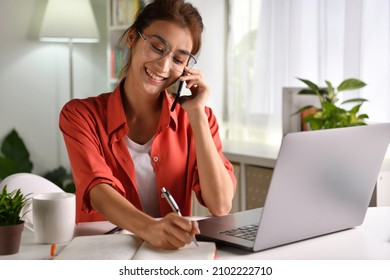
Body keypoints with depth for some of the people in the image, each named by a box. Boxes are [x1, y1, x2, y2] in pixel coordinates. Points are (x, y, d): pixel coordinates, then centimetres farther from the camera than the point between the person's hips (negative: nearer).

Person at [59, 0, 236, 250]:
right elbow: (98, 190, -18)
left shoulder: (194, 118, 3)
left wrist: (196, 114, -10)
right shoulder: (81, 115, -1)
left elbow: (221, 206, -8)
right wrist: (149, 228, -36)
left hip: (174, 253, 1)